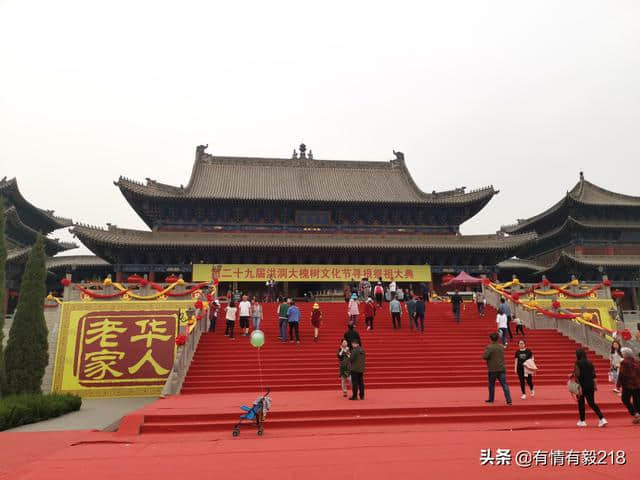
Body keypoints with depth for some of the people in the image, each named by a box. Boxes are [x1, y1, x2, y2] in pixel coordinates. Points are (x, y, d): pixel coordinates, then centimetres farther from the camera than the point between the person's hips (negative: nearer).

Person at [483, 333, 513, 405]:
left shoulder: (489, 347, -13)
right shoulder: (501, 347, 7)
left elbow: (485, 356, -20)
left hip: (492, 369, -4)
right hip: (501, 369, 4)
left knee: (491, 385, 11)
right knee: (504, 385, 0)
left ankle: (491, 399, 22)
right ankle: (509, 400, -9)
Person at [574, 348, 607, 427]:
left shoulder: (578, 363, -12)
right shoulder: (590, 363, 5)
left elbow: (577, 375, -17)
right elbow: (593, 375, 8)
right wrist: (594, 385, 16)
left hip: (582, 386, -5)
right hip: (590, 385, 5)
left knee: (581, 403, 9)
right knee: (592, 403, 13)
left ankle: (582, 421, 16)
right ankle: (602, 419, 1)